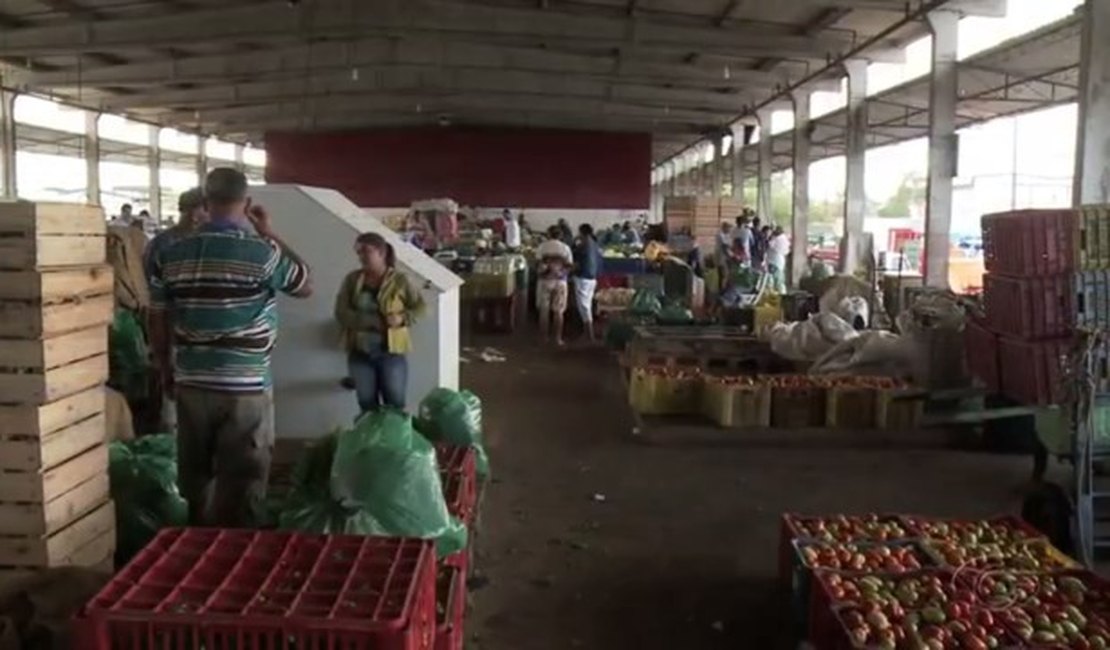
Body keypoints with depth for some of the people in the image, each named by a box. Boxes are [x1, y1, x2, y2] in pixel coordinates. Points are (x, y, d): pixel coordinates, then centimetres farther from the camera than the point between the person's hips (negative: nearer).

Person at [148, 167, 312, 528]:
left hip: (191, 385, 5)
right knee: (241, 488, 5)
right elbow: (306, 285, 6)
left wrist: (166, 371, 21)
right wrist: (271, 233, 10)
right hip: (246, 388, -5)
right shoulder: (263, 252, -12)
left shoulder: (171, 255, 1)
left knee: (196, 483, 18)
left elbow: (157, 322, 6)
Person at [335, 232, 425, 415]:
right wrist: (372, 321, -20)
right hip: (359, 353, 2)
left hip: (391, 352, -2)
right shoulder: (352, 280, 0)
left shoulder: (399, 280, -5)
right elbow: (341, 313, -8)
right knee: (367, 405, 13)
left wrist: (403, 318, -20)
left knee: (395, 405, 5)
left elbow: (420, 307, 0)